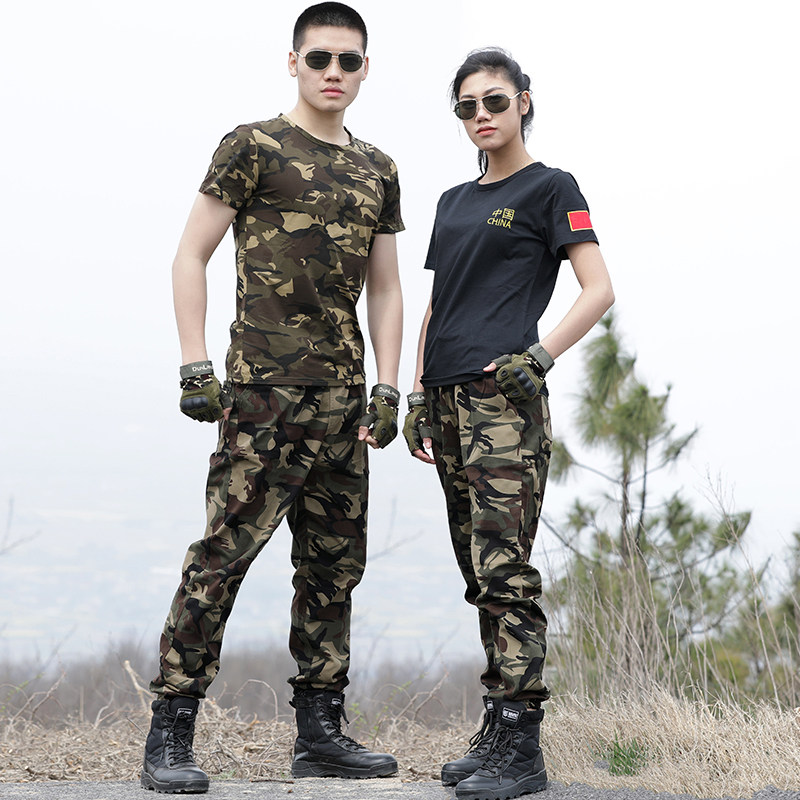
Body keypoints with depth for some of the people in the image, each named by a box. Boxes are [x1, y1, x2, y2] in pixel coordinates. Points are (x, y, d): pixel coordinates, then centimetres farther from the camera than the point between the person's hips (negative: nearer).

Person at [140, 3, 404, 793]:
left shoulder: (378, 171, 17)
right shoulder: (254, 147, 1)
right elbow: (191, 256, 0)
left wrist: (387, 388, 9)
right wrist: (195, 367, -9)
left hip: (344, 394, 6)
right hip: (264, 385, -6)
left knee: (334, 562, 7)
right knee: (225, 549, -12)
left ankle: (320, 732, 15)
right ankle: (169, 735, -8)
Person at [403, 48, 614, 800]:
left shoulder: (550, 188, 2)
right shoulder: (453, 202, 21)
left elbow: (599, 291, -6)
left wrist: (540, 354, -16)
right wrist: (419, 393, 14)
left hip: (504, 400, -7)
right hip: (448, 400, 7)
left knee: (503, 569, -12)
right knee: (479, 572, 8)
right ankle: (495, 731, 13)